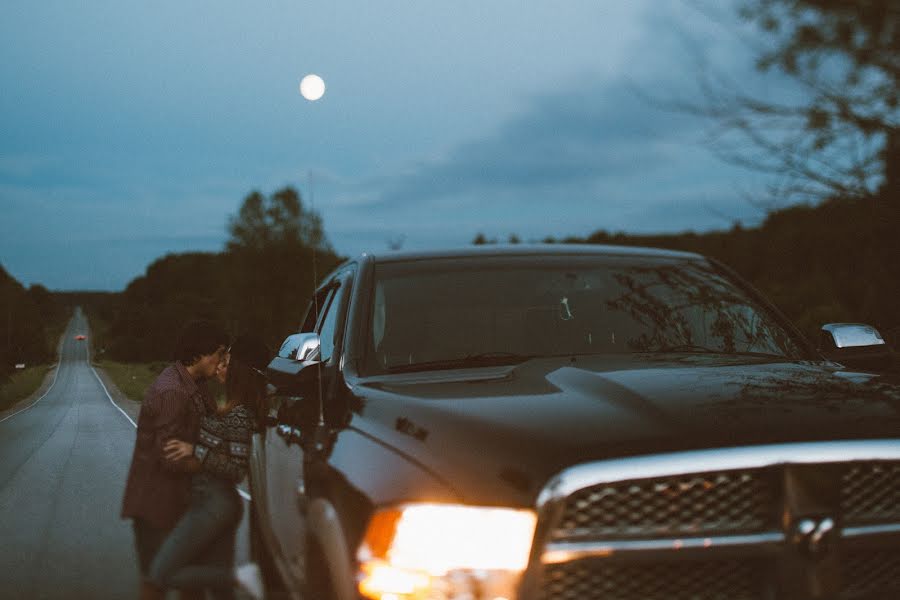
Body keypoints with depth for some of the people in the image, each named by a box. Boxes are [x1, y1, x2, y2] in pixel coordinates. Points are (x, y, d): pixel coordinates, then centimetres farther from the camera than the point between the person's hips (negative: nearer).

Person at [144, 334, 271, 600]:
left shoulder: (238, 415, -17)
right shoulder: (236, 408, 9)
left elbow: (237, 470, -20)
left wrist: (195, 451, -21)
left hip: (212, 504, -9)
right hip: (219, 501, 9)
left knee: (159, 575, -8)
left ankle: (239, 577, -9)